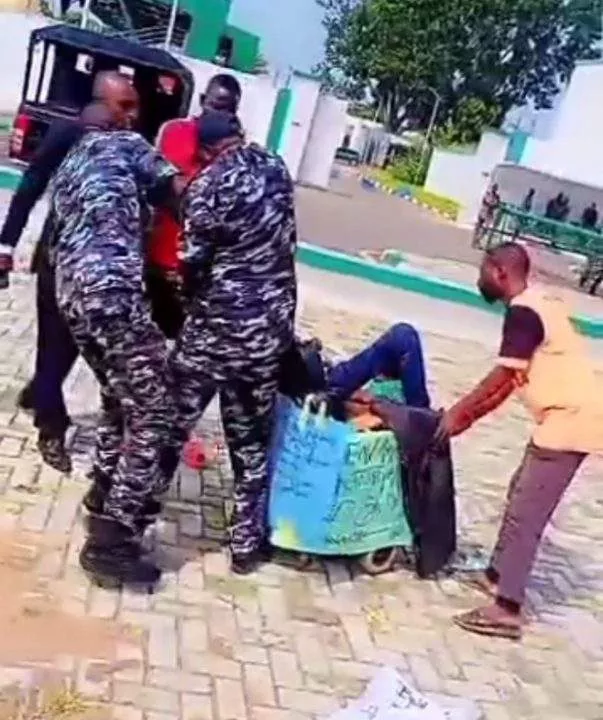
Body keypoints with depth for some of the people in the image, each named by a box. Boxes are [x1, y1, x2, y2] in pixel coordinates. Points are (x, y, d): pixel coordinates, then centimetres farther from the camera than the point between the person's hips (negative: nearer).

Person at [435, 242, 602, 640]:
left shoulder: (522, 311, -15)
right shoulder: (539, 302, 15)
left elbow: (502, 378, -17)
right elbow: (515, 379, 17)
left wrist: (460, 413, -5)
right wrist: (470, 415, 14)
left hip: (571, 418, -10)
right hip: (570, 413, 10)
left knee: (525, 513, -8)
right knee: (522, 495, 19)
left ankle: (506, 610, -4)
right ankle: (497, 575, 30)